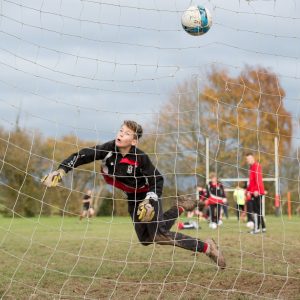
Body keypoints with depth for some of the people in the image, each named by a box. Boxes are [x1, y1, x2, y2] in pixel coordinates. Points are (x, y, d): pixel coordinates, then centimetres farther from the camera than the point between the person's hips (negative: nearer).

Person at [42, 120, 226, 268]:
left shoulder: (140, 158, -31)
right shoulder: (109, 149, -21)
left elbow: (158, 180, -22)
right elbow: (83, 156, -20)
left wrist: (150, 201, -34)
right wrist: (61, 171, -31)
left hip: (148, 193, -6)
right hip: (132, 197, 6)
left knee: (158, 235, -20)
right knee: (145, 239, 9)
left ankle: (206, 247, -10)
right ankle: (180, 208, 26)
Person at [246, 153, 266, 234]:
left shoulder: (256, 166, -10)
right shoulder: (251, 167, 19)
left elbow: (258, 179, -19)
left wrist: (256, 190, -24)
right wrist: (249, 190, 21)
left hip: (257, 192, -10)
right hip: (253, 192, 10)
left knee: (257, 210, -10)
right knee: (257, 210, 11)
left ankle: (257, 228, -10)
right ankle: (263, 227, 16)